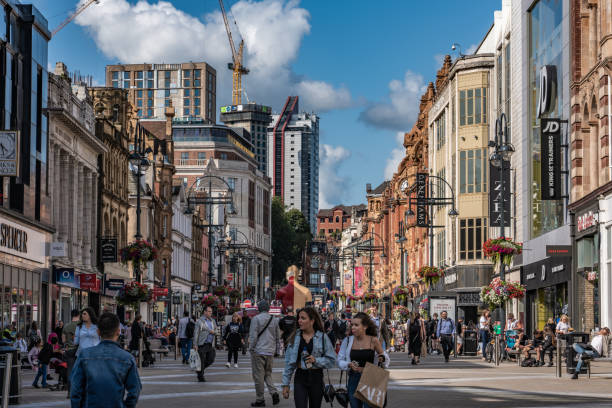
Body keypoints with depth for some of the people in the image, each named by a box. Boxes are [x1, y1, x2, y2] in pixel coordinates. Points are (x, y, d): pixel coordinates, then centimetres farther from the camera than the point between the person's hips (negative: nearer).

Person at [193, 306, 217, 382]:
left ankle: (199, 369, 26)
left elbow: (216, 330, 19)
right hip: (202, 344, -6)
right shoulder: (200, 321, -5)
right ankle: (200, 376, 8)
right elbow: (196, 333, -7)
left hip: (210, 344, 6)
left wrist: (213, 331, -6)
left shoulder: (213, 321, 14)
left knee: (211, 360, 4)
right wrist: (195, 344, -12)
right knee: (201, 361, -2)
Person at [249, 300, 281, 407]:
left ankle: (260, 400, 4)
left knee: (258, 376, 1)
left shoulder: (256, 319, -8)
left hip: (258, 352, -5)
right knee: (268, 374, 17)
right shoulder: (274, 320, 8)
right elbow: (278, 337, 12)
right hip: (270, 352, 5)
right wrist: (276, 349, 19)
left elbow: (253, 336, -11)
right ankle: (274, 392, -4)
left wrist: (251, 349, -3)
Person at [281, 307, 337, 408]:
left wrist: (316, 360, -17)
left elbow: (332, 360, -2)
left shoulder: (323, 337, -3)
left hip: (316, 378, -1)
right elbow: (289, 362, 7)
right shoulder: (295, 337, 3)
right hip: (300, 378, 1)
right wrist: (285, 384, 5)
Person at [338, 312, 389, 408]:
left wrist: (382, 359, -14)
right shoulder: (348, 341, 2)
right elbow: (340, 361, 6)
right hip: (353, 379, 3)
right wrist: (349, 365, -14)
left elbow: (384, 356, 9)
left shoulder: (373, 341, -3)